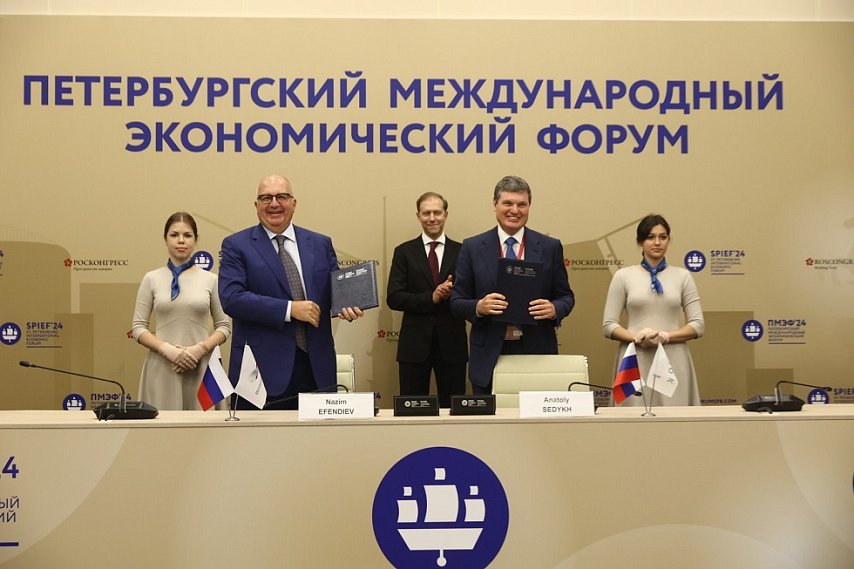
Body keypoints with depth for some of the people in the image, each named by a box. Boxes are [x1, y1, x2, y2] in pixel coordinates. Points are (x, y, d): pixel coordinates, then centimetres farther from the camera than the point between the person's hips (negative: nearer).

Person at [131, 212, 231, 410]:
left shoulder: (210, 280, 7)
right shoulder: (152, 279, 6)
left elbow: (224, 326, 8)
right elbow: (139, 327, 4)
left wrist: (201, 348, -10)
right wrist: (167, 349, -12)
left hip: (201, 366, 0)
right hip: (162, 366, 0)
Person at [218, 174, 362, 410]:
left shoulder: (320, 244, 13)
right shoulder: (236, 245, 2)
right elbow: (231, 298, -11)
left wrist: (347, 305, -9)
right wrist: (289, 309, -16)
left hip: (316, 367, 4)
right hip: (262, 369, -3)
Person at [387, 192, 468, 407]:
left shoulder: (461, 252, 7)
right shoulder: (404, 252, 6)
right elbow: (393, 298, -3)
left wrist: (453, 294, -17)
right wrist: (431, 298, -14)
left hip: (451, 343, 1)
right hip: (415, 343, -1)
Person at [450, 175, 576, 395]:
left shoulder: (550, 247, 6)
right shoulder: (473, 247, 4)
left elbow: (566, 296, 10)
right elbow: (457, 301, 4)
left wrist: (554, 309, -13)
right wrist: (479, 306, -17)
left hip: (536, 352, 1)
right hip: (489, 356, 0)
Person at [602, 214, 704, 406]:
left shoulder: (682, 276, 8)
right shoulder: (624, 276, 6)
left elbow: (697, 325, 5)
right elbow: (609, 325, 3)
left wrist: (666, 336, -12)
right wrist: (636, 338, -14)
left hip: (673, 361, 1)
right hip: (635, 361, -1)